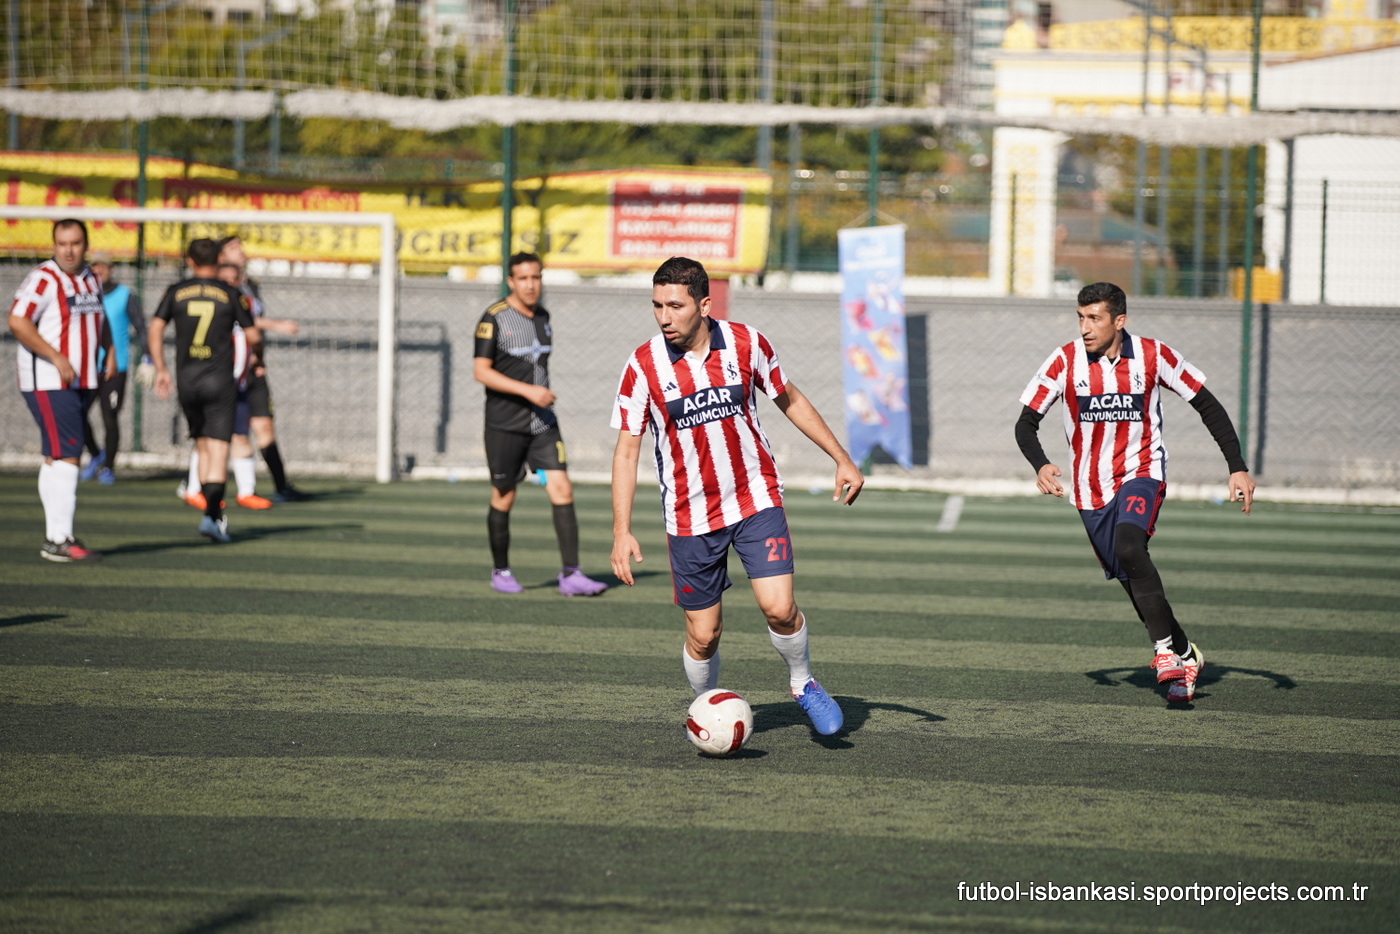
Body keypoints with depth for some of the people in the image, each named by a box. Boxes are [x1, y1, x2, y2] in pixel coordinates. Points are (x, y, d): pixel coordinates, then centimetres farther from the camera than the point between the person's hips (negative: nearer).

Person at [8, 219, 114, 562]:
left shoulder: (91, 280, 14)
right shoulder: (43, 279, -13)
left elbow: (100, 320, 31)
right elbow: (17, 322, -22)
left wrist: (110, 352, 15)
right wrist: (56, 357, -24)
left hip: (81, 383, 8)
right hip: (48, 383, -8)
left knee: (56, 459, 13)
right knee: (66, 457, -14)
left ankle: (54, 537, 18)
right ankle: (59, 540, -14)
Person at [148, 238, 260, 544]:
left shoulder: (176, 292, 3)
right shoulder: (231, 295, -1)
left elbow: (155, 330, -3)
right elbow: (253, 336, 1)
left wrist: (160, 369, 3)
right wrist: (252, 352, 23)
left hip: (187, 380, 3)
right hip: (220, 380, -3)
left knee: (203, 447, 16)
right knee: (218, 451, -5)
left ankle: (217, 515, 18)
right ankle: (211, 515, -19)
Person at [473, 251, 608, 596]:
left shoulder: (542, 316, 10)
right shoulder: (494, 318, -10)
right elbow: (481, 371, -15)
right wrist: (528, 391, -22)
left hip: (542, 422, 5)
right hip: (505, 425, -5)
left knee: (562, 490, -7)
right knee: (503, 498, 6)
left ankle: (571, 575, -8)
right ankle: (500, 572, 24)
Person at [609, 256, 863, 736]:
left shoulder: (746, 343, -7)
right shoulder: (643, 366, -12)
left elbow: (789, 399, 10)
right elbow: (626, 449, -6)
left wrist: (842, 459, 10)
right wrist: (622, 531, -13)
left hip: (756, 499, 0)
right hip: (689, 515, 0)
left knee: (779, 608, -15)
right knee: (703, 635, 1)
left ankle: (802, 683, 15)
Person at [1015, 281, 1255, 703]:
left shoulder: (1152, 356, -10)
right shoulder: (1065, 362, -9)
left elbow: (1208, 406, 0)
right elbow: (1026, 423, -5)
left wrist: (1238, 468, -6)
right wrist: (1041, 465, -26)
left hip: (1141, 473, -3)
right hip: (1090, 489, 3)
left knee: (1129, 548, -31)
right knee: (1131, 579, 9)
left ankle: (1164, 648, -23)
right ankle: (1185, 655, 28)